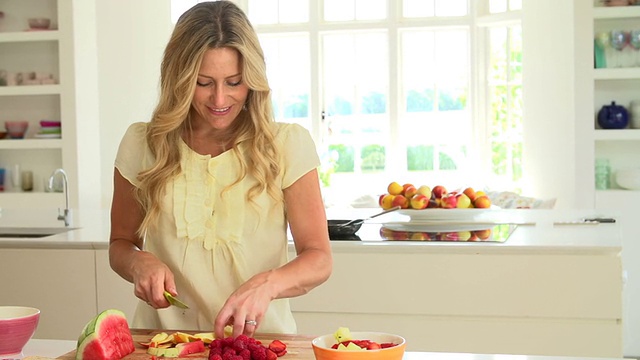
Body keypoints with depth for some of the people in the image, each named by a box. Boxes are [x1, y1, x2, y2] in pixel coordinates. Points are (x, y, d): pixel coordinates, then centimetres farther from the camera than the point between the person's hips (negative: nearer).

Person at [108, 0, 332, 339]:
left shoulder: (288, 145, -2)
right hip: (163, 339, 4)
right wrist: (139, 262, -9)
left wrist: (266, 283, -23)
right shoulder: (142, 144, 3)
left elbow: (319, 258, -3)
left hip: (257, 337, -3)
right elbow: (120, 244, 14)